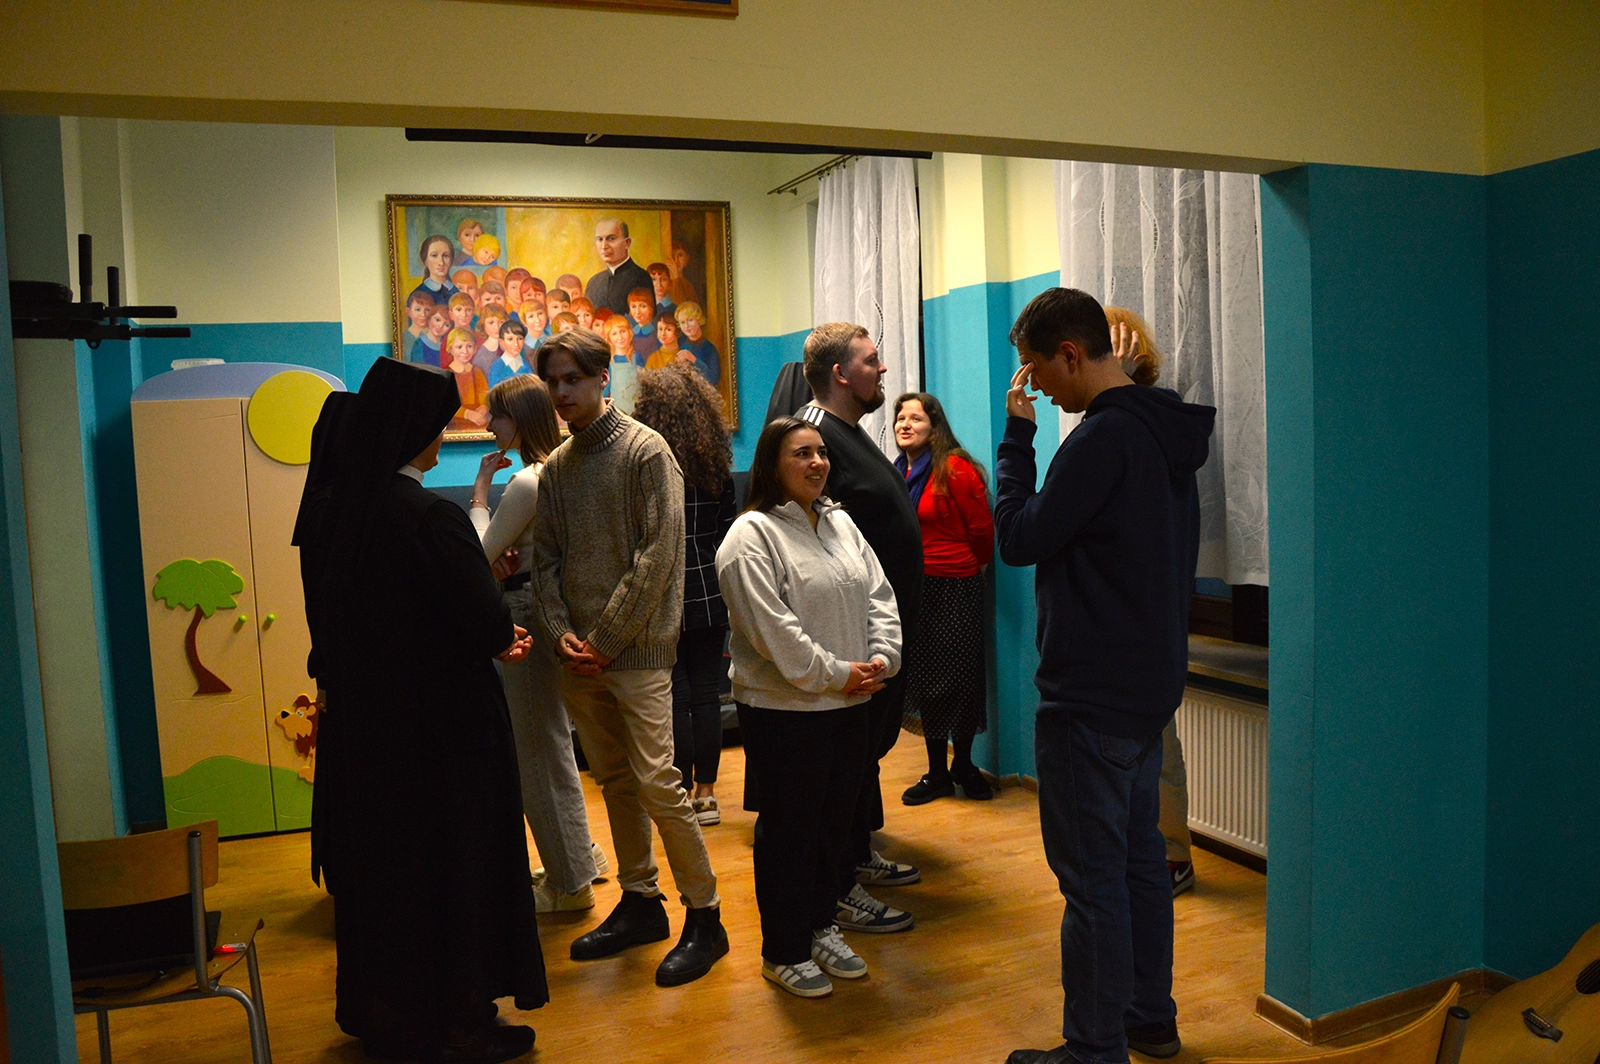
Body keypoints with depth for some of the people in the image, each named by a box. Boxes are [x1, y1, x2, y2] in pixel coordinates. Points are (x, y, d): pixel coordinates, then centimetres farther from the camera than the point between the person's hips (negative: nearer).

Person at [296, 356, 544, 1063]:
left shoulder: (328, 509, 0)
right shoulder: (432, 517, -23)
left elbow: (334, 620, 10)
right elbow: (488, 623, -23)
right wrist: (501, 638, 3)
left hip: (363, 723, 7)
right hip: (445, 727, -7)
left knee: (380, 862, 20)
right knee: (456, 866, 9)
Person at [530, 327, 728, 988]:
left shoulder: (646, 451, -6)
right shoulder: (555, 467, 13)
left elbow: (658, 555, -13)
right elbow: (545, 559, 13)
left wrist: (606, 639, -14)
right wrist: (561, 632, -3)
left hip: (637, 649, -6)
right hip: (579, 656, 6)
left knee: (656, 781, -9)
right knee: (614, 780, 13)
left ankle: (705, 916, 5)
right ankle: (640, 903, 27)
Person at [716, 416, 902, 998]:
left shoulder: (841, 524, 12)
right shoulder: (752, 535, -12)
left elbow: (879, 595, 11)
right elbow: (772, 628, -20)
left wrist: (881, 659, -4)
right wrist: (833, 674, -17)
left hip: (847, 705, 7)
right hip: (784, 710, -7)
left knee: (835, 822, 17)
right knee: (789, 829, 5)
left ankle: (820, 927, 34)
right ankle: (784, 951, 20)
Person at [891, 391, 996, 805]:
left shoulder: (956, 469, -12)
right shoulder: (896, 473, 6)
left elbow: (983, 530, -6)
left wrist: (970, 567, 6)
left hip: (954, 588, -5)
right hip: (910, 588, 6)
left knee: (960, 677, 4)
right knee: (923, 678, 11)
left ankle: (963, 764, 24)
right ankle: (937, 771, 23)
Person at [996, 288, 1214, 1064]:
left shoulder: (1103, 437, -20)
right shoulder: (1162, 430, 11)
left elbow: (1019, 538, -15)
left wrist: (1017, 432, -9)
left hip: (1090, 695, -10)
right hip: (1150, 683, 10)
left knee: (1092, 876, 0)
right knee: (1139, 857, 19)